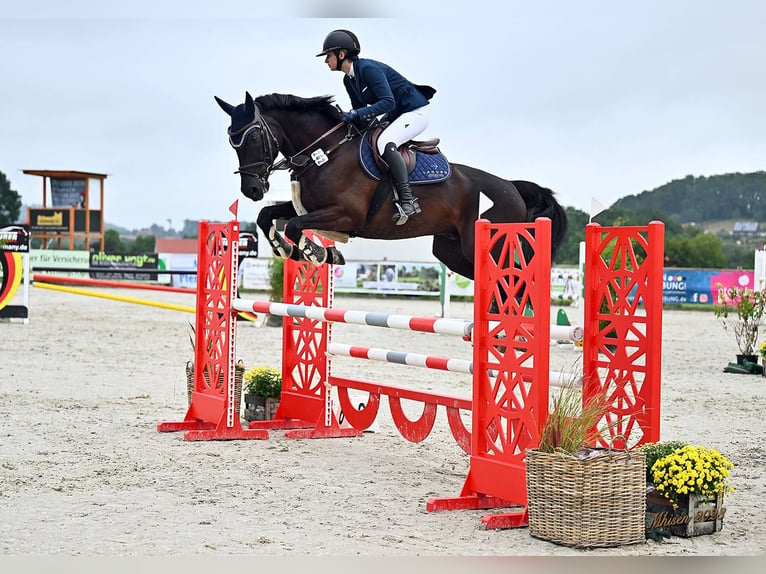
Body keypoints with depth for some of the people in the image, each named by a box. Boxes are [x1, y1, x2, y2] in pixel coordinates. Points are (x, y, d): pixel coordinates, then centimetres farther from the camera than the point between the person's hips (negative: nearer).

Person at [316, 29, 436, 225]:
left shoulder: (368, 69, -22)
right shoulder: (348, 79, 7)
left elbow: (388, 102, -30)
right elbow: (359, 108, 15)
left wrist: (357, 115, -35)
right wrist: (346, 118, -3)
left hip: (414, 113, -11)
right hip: (395, 117, 11)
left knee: (384, 143, -33)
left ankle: (408, 201, -35)